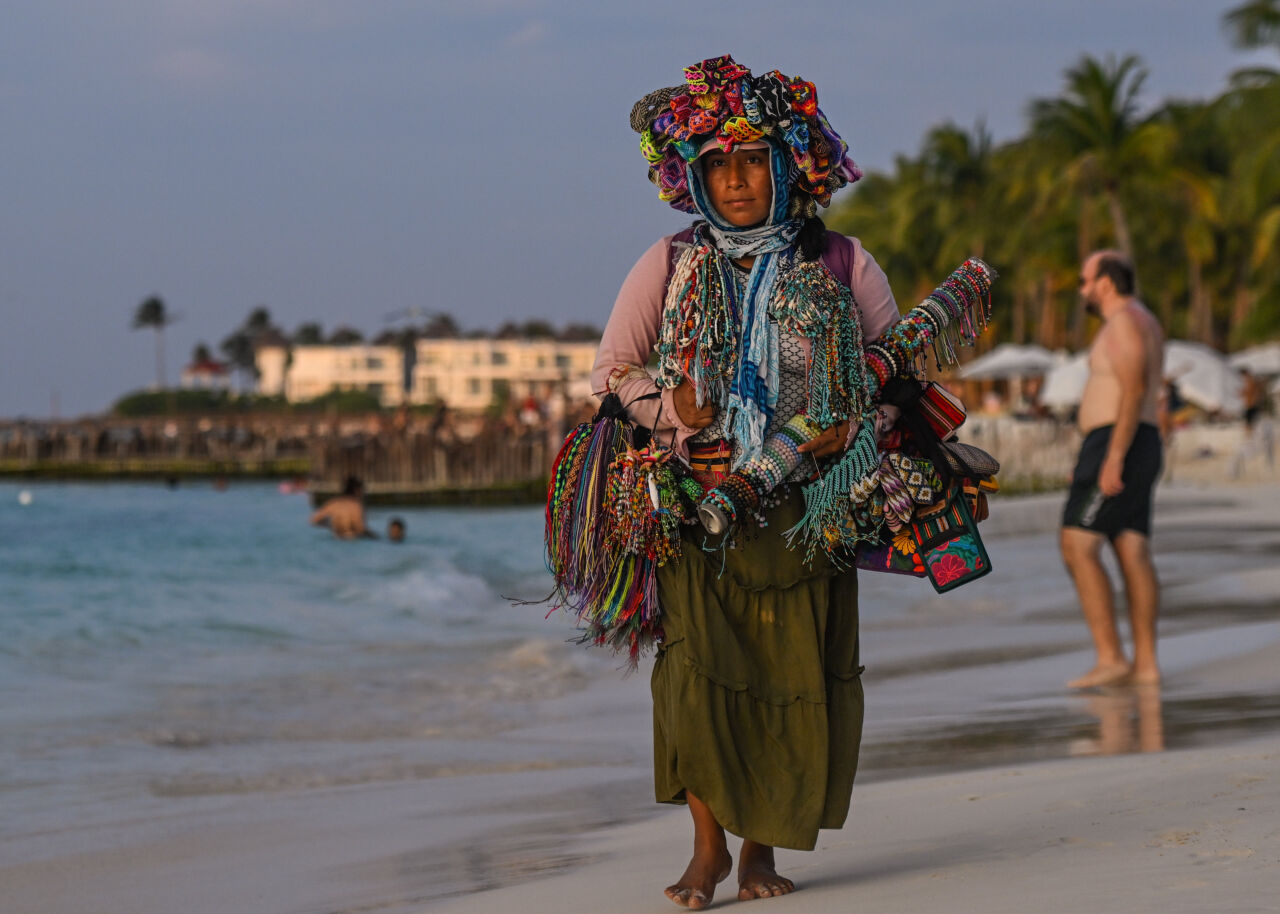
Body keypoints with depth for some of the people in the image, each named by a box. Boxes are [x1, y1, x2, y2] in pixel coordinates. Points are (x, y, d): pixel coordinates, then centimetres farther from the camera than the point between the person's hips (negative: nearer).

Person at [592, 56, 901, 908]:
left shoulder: (842, 264, 7)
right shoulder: (671, 265, 8)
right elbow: (613, 369, 9)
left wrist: (853, 423, -9)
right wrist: (673, 414, -10)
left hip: (805, 505, 1)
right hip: (697, 498, 0)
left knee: (800, 675, -3)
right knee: (696, 662, -14)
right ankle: (709, 844, -1)